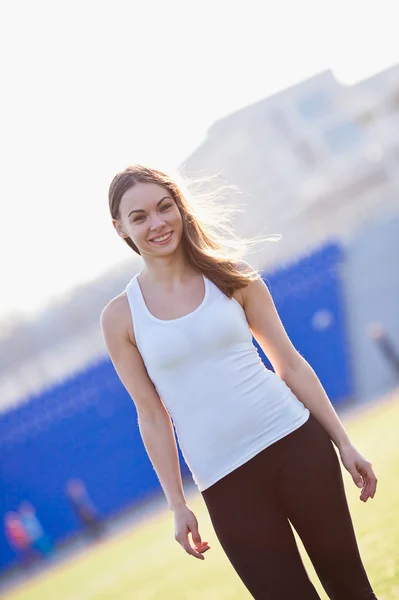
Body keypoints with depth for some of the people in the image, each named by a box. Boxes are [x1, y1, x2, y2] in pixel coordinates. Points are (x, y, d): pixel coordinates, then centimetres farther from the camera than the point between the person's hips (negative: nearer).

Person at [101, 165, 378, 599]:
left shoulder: (230, 275, 2)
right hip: (225, 482, -1)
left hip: (295, 444, 1)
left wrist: (343, 443, 5)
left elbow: (291, 365, 6)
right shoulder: (120, 317, 0)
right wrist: (177, 506, 3)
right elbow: (152, 416, 4)